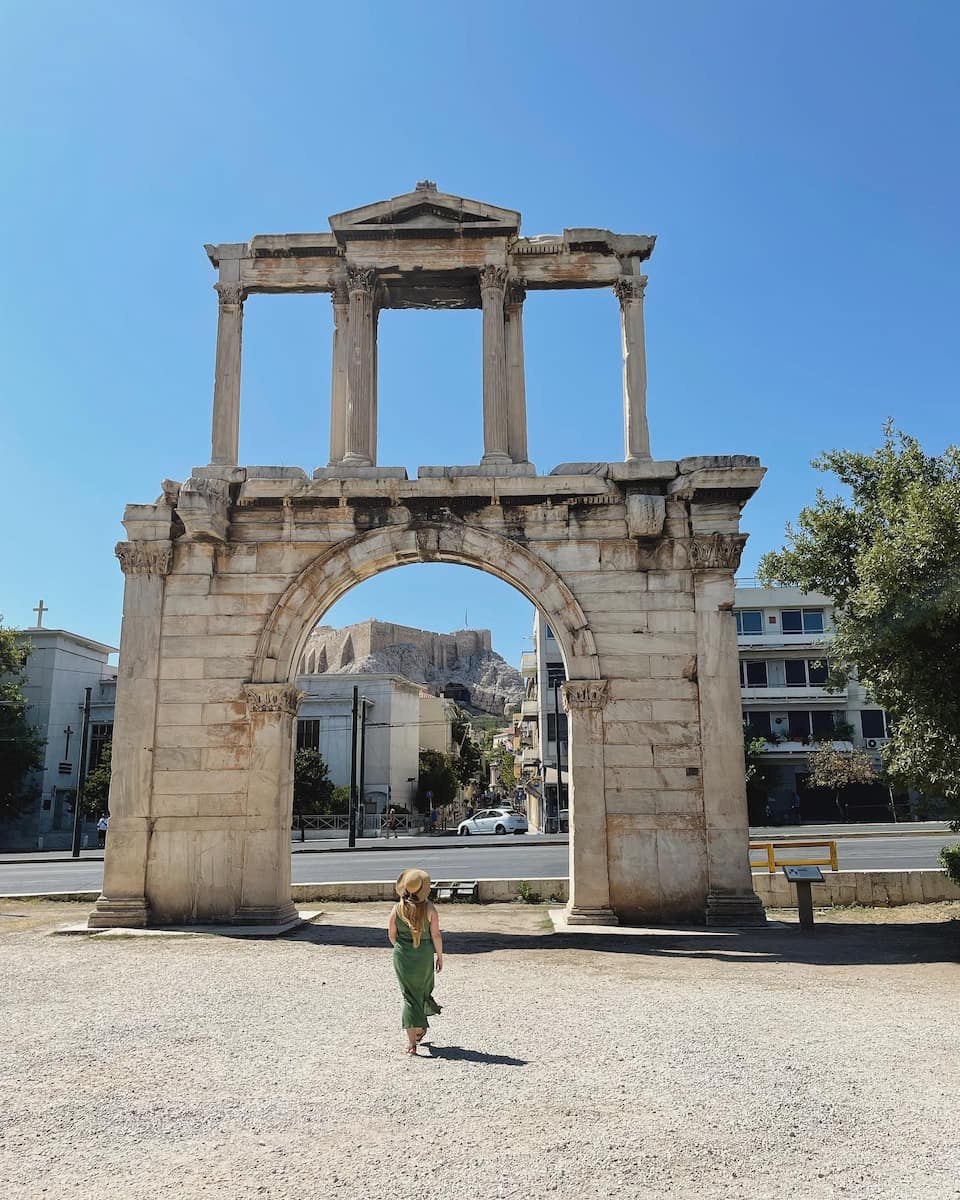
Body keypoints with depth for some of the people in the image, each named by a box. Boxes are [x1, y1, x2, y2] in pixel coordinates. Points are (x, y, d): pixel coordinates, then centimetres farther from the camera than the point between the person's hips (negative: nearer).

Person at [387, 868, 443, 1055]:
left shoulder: (397, 908, -7)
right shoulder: (429, 908, -11)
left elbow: (391, 935, 1)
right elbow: (436, 935, -8)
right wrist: (440, 956, 5)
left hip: (402, 956, 1)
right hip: (424, 955, -1)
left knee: (409, 996, 8)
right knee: (423, 991, 23)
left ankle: (412, 1041, 6)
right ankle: (421, 1028, 38)